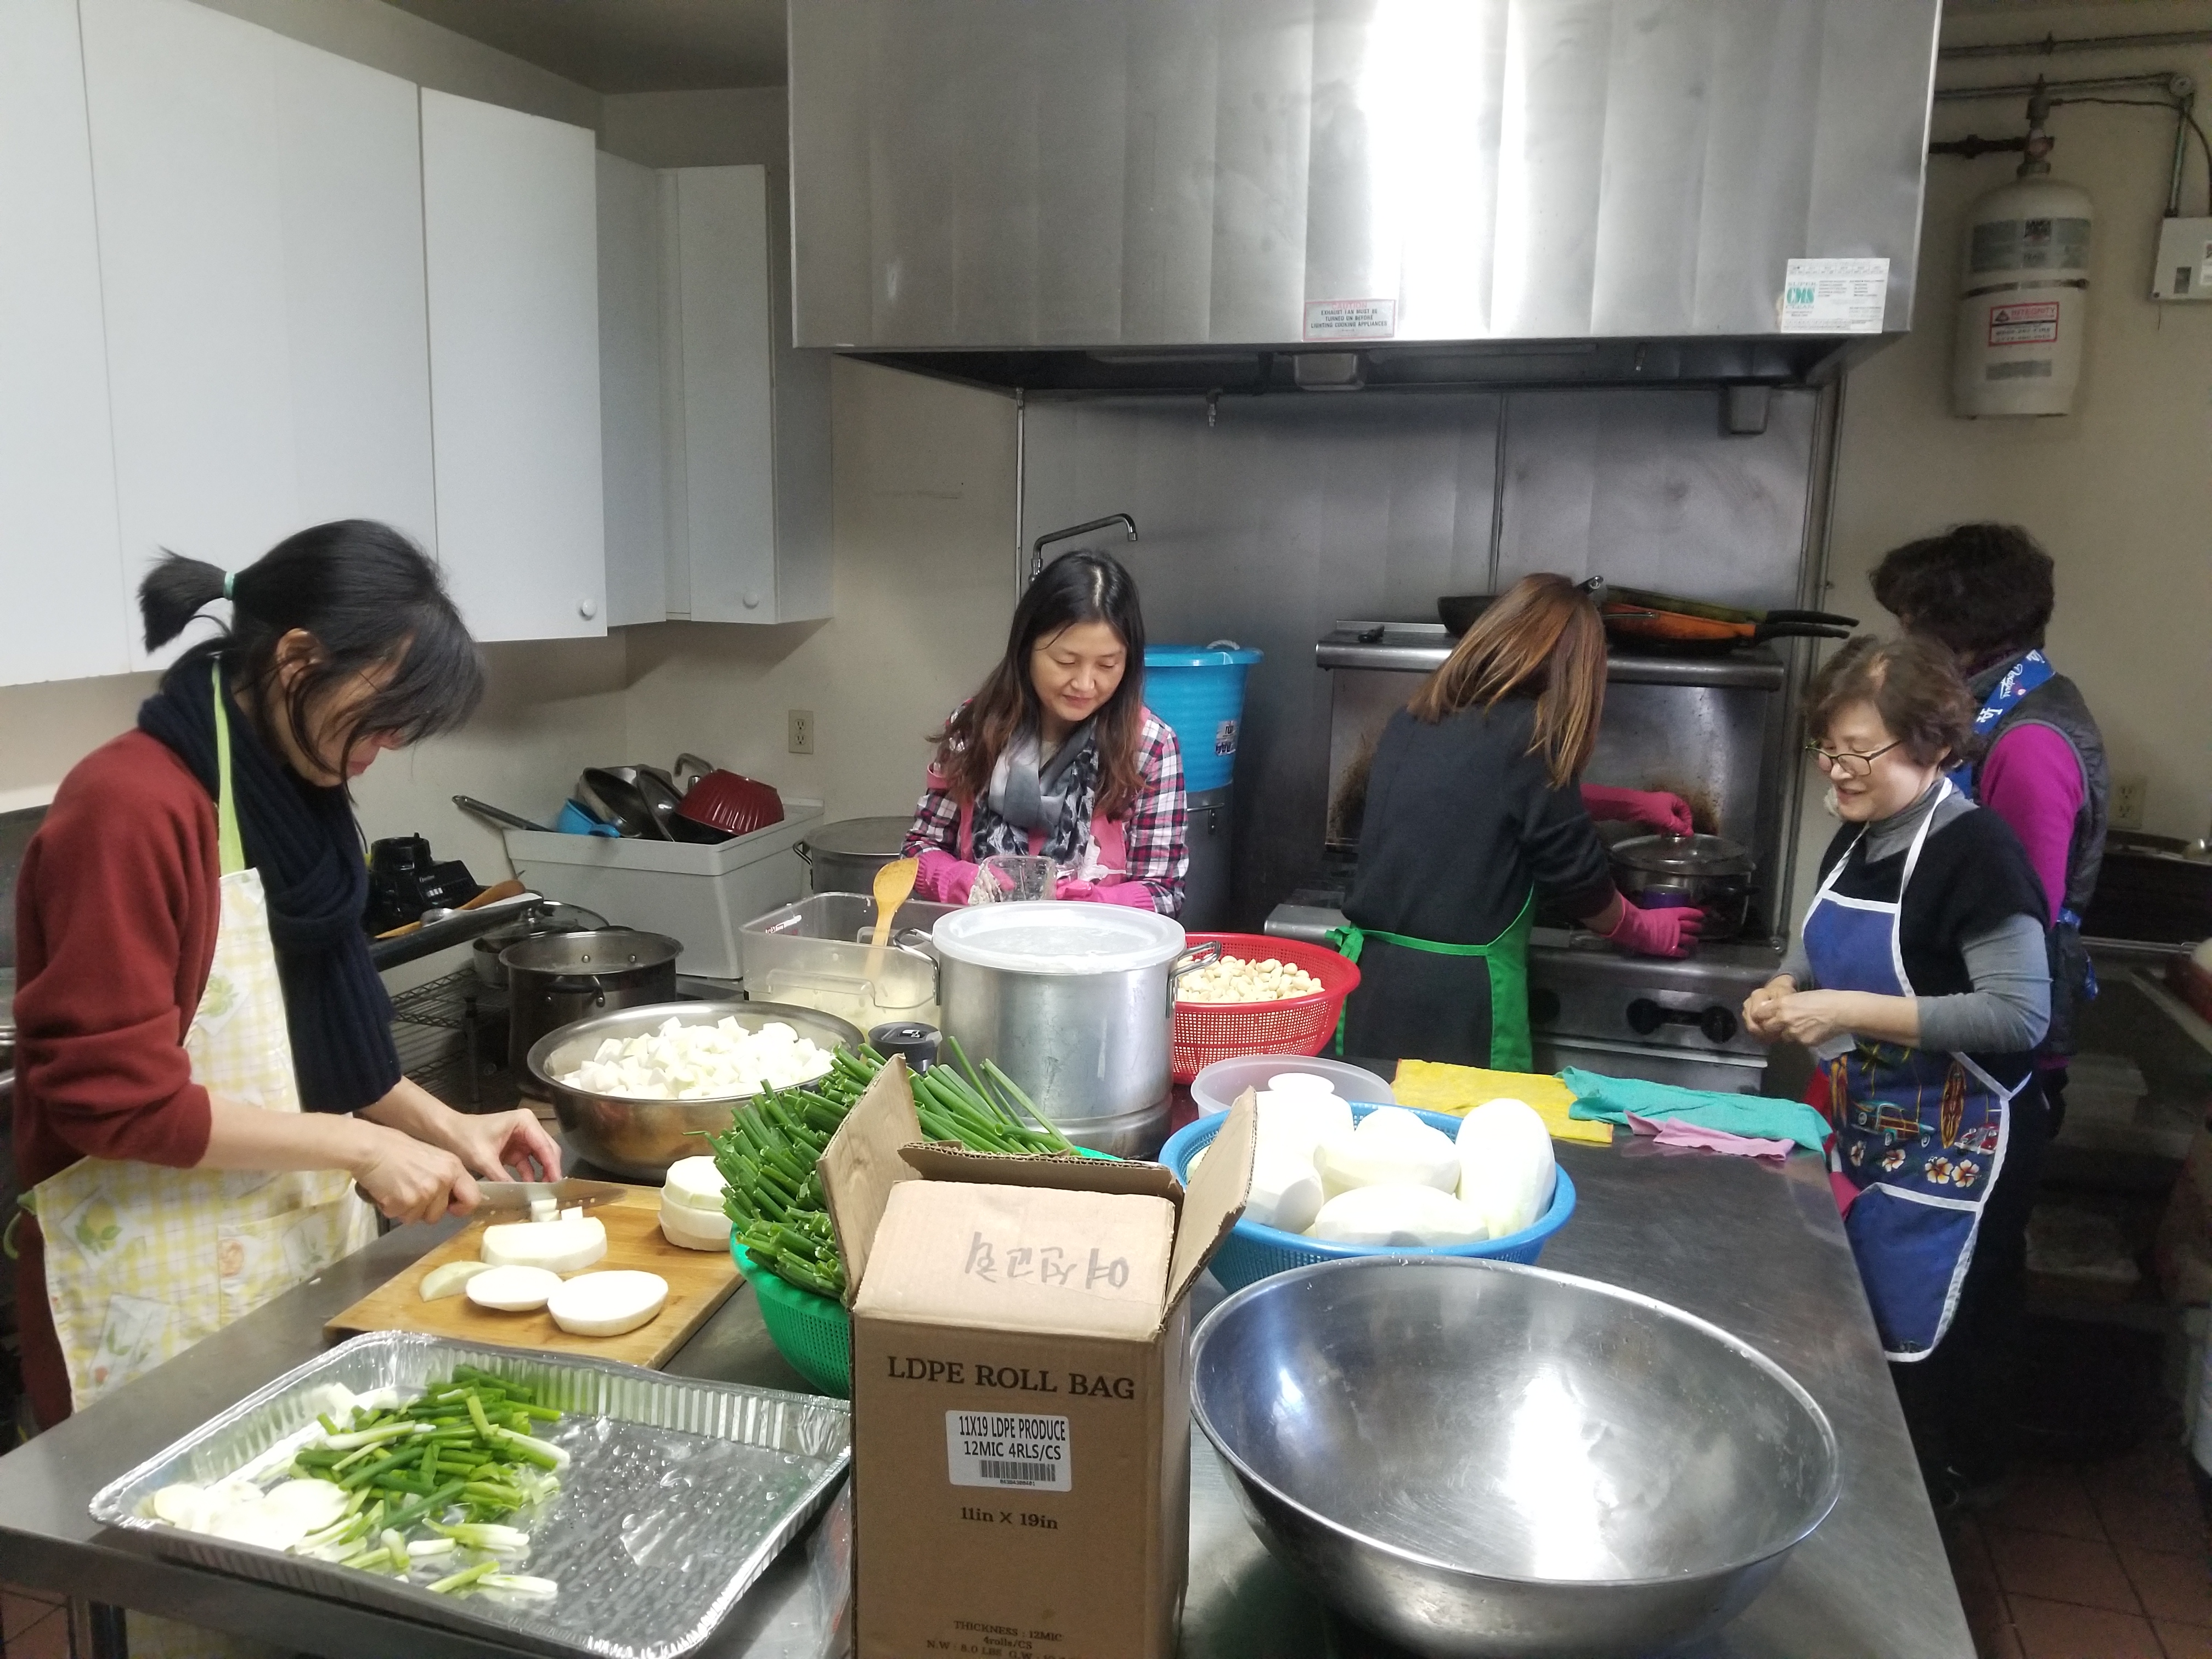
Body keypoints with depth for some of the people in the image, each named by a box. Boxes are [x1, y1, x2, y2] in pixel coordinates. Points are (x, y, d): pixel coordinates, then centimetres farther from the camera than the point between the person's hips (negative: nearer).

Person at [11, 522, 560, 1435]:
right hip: (165, 1291, -7)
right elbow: (117, 1097, -20)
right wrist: (360, 1145, -18)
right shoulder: (126, 810, -19)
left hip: (307, 1251, 8)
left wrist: (446, 1126, 4)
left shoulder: (298, 798, 6)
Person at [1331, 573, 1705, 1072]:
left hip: (1370, 977, 6)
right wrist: (1646, 931, 18)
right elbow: (1579, 879, -2)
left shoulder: (1412, 722, 8)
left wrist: (1633, 803, 35)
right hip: (1459, 997, -6)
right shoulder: (1526, 736, -12)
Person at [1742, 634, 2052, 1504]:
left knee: (1919, 1348, 5)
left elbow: (2021, 1013, -25)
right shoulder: (1855, 839, 4)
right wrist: (1784, 989, -5)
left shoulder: (1976, 849, -20)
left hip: (1950, 1147, -8)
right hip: (1859, 1127, 8)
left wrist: (1851, 1012, -29)